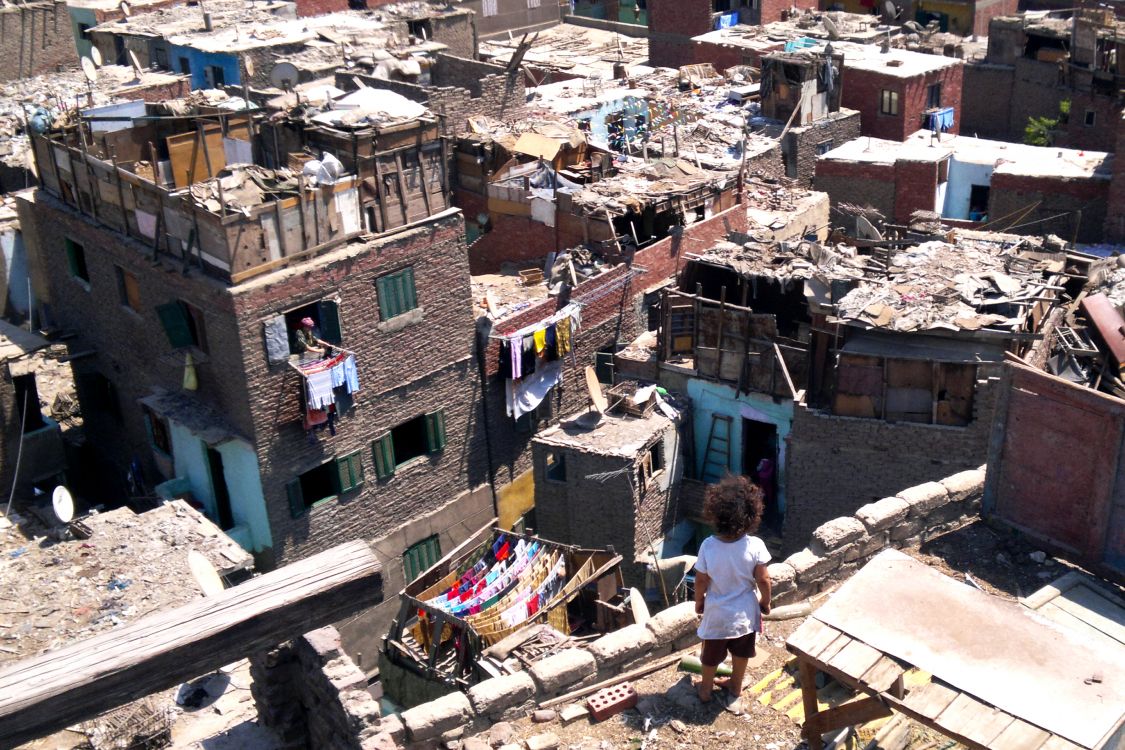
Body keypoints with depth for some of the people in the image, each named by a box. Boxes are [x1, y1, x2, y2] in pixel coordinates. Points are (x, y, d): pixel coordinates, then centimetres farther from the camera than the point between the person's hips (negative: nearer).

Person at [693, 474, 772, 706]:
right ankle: (735, 687, 45)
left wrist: (699, 601, 7)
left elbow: (701, 580, -12)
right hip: (745, 612, 1)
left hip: (716, 613, 0)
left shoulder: (708, 546, -25)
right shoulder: (755, 546, -25)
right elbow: (763, 580, -14)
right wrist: (765, 602, 5)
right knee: (741, 652, 26)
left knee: (712, 654, 23)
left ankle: (706, 689, 41)